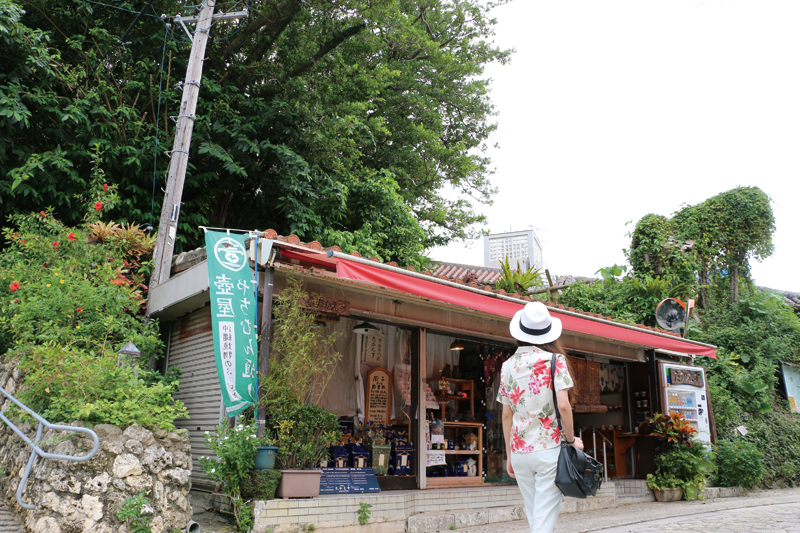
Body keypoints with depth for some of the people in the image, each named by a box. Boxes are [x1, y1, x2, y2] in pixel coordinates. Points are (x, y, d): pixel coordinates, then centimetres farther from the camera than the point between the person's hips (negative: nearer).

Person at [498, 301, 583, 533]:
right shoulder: (554, 360, -5)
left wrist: (509, 454, 14)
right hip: (549, 448, -4)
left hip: (519, 451, 4)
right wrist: (572, 439, -1)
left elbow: (506, 414, 8)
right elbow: (563, 405, -15)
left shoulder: (508, 365, 6)